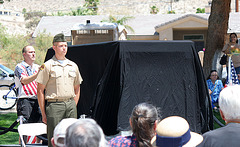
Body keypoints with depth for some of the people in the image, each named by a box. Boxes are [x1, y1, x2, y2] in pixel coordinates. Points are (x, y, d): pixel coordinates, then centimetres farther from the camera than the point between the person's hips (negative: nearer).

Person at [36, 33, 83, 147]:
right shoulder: (48, 66, -2)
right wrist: (43, 113, -6)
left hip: (70, 104, 5)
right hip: (54, 105, -4)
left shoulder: (73, 66, 14)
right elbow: (40, 90, -3)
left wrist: (74, 107, 13)